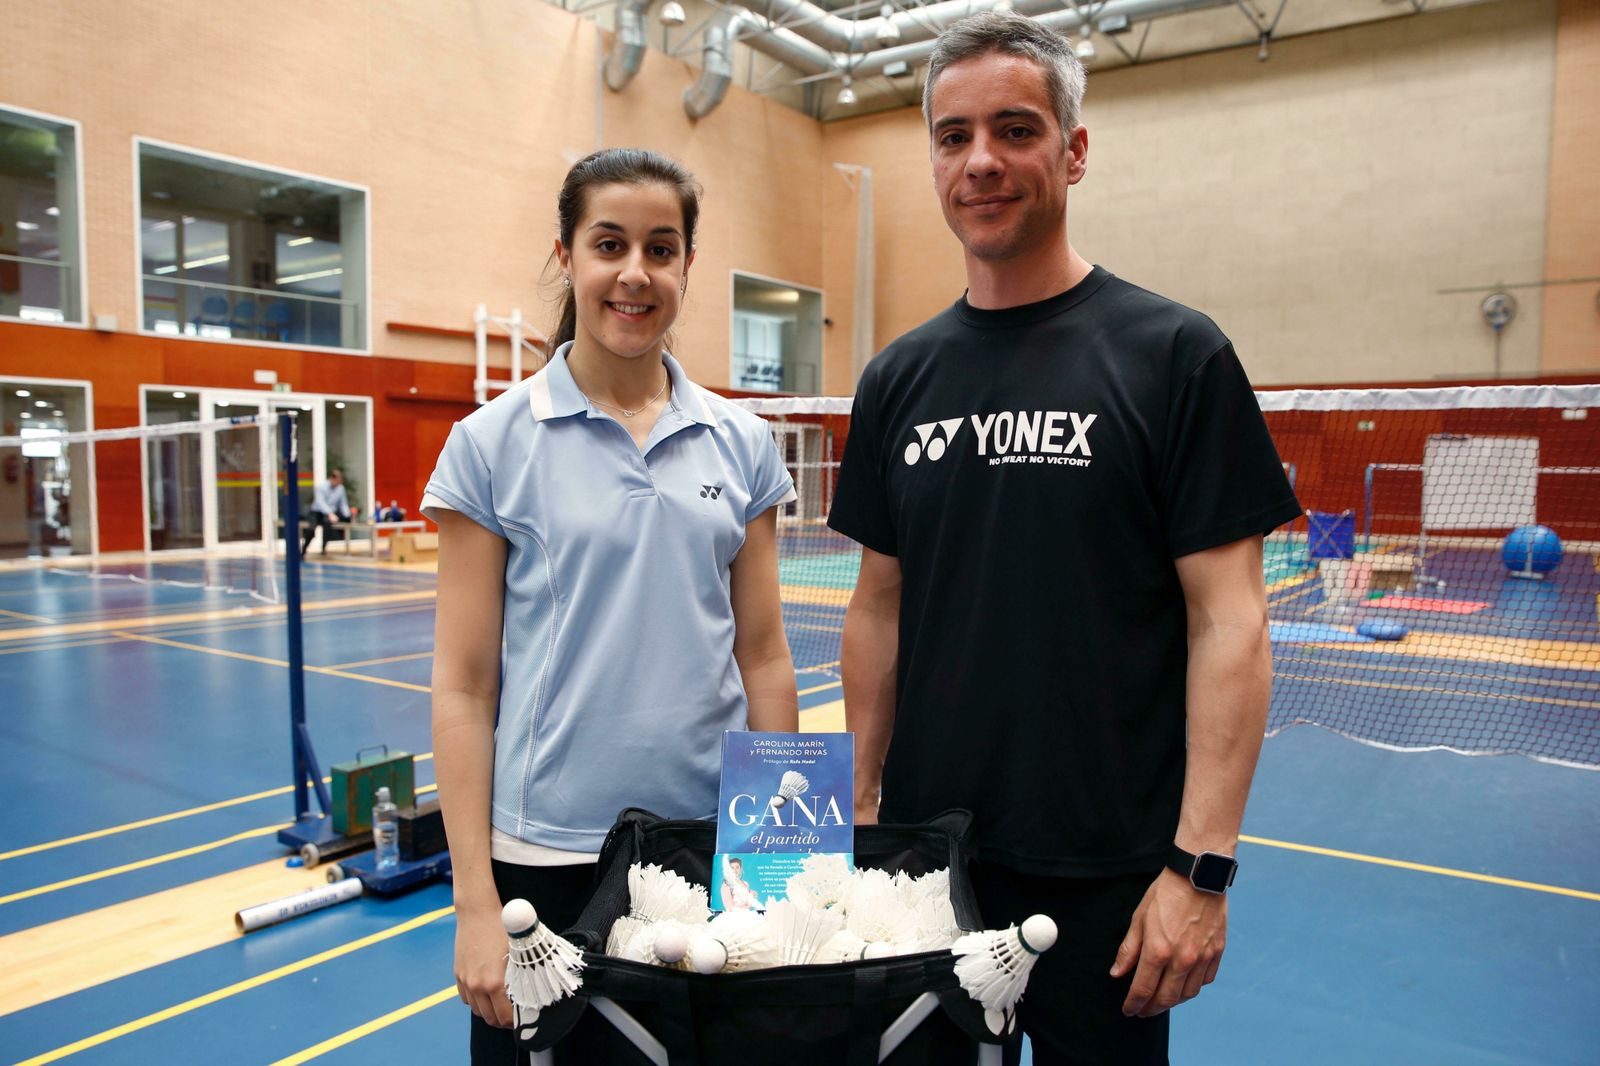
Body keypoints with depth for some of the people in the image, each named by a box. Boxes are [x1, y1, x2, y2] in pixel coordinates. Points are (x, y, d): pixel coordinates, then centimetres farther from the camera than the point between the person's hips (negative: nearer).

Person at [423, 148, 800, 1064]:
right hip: (546, 851, -2)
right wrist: (475, 905, -7)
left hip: (714, 845, 3)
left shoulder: (743, 445, 2)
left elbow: (763, 657, 5)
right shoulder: (493, 445, -6)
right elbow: (464, 686, -5)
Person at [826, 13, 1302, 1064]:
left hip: (1108, 873, -4)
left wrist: (1203, 866, -15)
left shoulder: (1174, 355, -10)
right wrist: (862, 801, 6)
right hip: (926, 849, 4)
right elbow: (882, 606, 7)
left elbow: (1229, 623, -12)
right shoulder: (899, 378, 3)